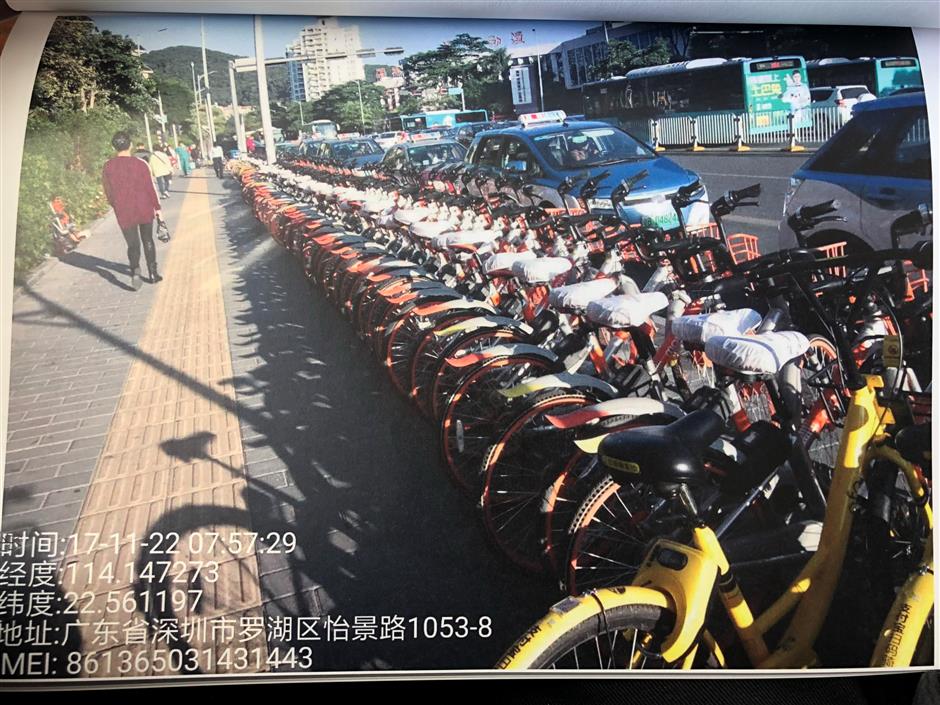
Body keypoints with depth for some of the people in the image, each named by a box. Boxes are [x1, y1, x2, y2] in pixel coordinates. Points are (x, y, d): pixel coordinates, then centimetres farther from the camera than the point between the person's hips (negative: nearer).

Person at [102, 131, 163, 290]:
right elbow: (150, 188, -7)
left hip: (124, 212, 0)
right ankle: (153, 273, 19)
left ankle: (135, 270, -20)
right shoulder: (140, 164, -10)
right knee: (148, 241, 15)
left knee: (132, 244, 6)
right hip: (145, 209, 0)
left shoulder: (108, 167, -4)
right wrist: (157, 207, 4)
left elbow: (108, 191, 4)